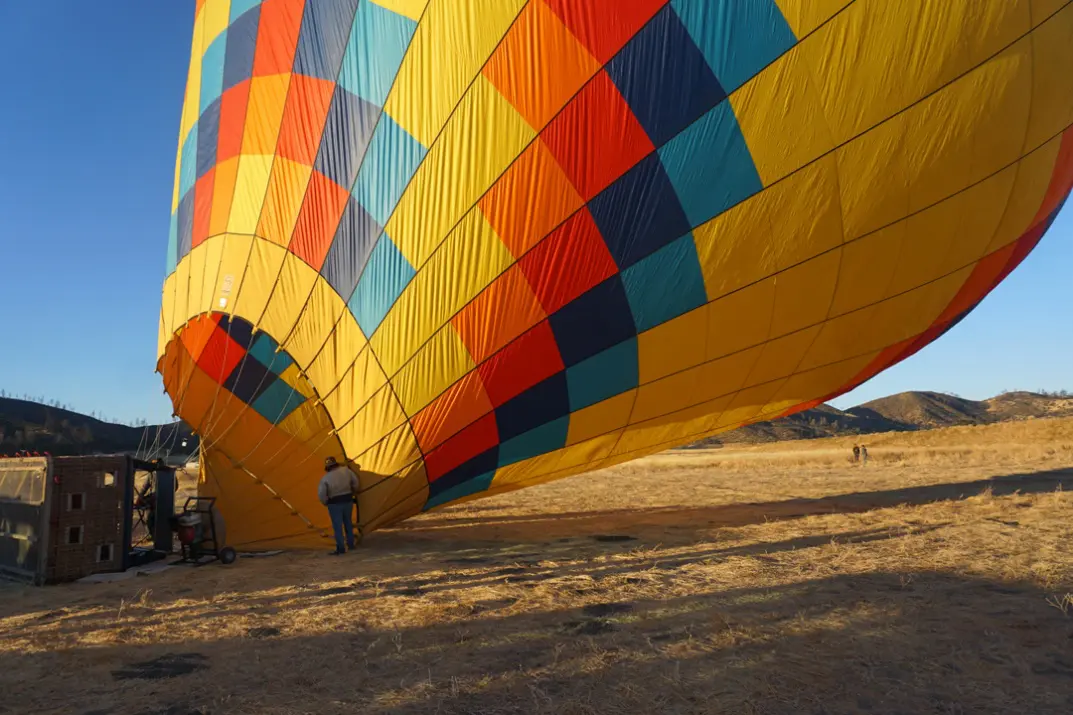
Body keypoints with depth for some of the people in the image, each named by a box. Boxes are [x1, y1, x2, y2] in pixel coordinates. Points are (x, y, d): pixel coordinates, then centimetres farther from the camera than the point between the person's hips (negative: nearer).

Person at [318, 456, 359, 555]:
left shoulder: (325, 478, -15)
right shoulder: (346, 471, -5)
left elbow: (321, 493, -16)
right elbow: (355, 482, 7)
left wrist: (325, 503, 4)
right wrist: (353, 492, 25)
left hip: (335, 504, -4)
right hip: (347, 501, 4)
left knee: (337, 526, 2)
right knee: (348, 522, 19)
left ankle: (341, 548, 3)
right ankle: (350, 544, 29)